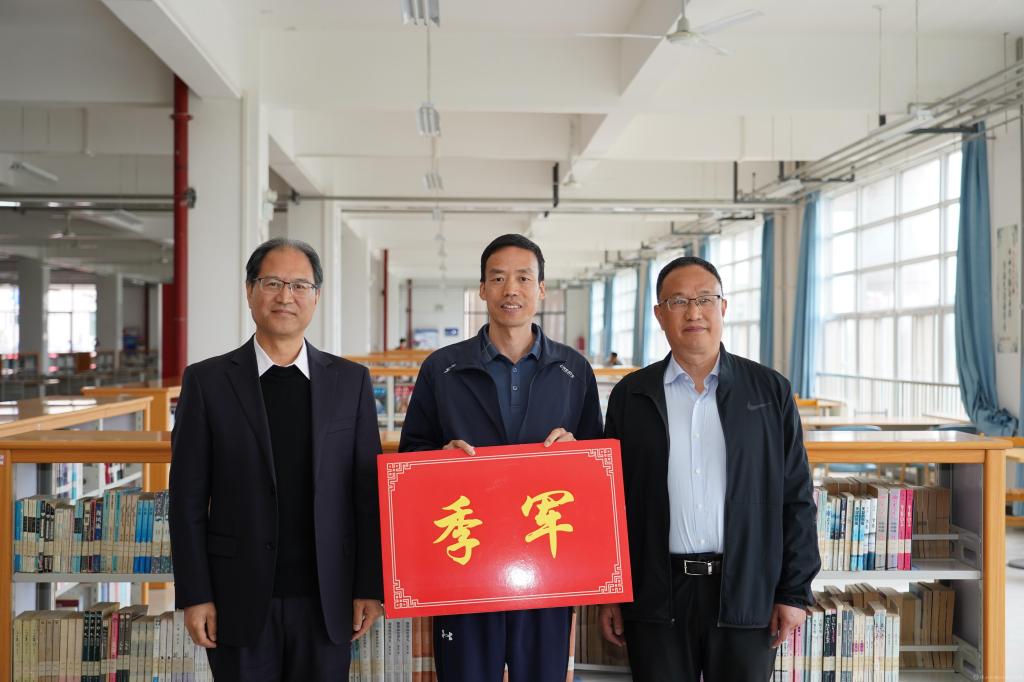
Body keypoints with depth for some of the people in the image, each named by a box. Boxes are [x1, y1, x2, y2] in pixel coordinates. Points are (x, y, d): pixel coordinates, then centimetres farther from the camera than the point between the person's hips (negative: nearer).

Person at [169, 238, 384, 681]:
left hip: (327, 599, 1)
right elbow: (188, 500, 0)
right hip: (241, 599, -1)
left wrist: (370, 586, 0)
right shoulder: (207, 381, 0)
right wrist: (194, 595, -4)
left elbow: (368, 492, 4)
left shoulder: (350, 381, 4)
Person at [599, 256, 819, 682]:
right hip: (657, 596, 0)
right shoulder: (631, 395, 3)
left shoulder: (771, 390, 2)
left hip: (747, 591, 0)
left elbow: (795, 498, 2)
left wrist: (794, 591, -1)